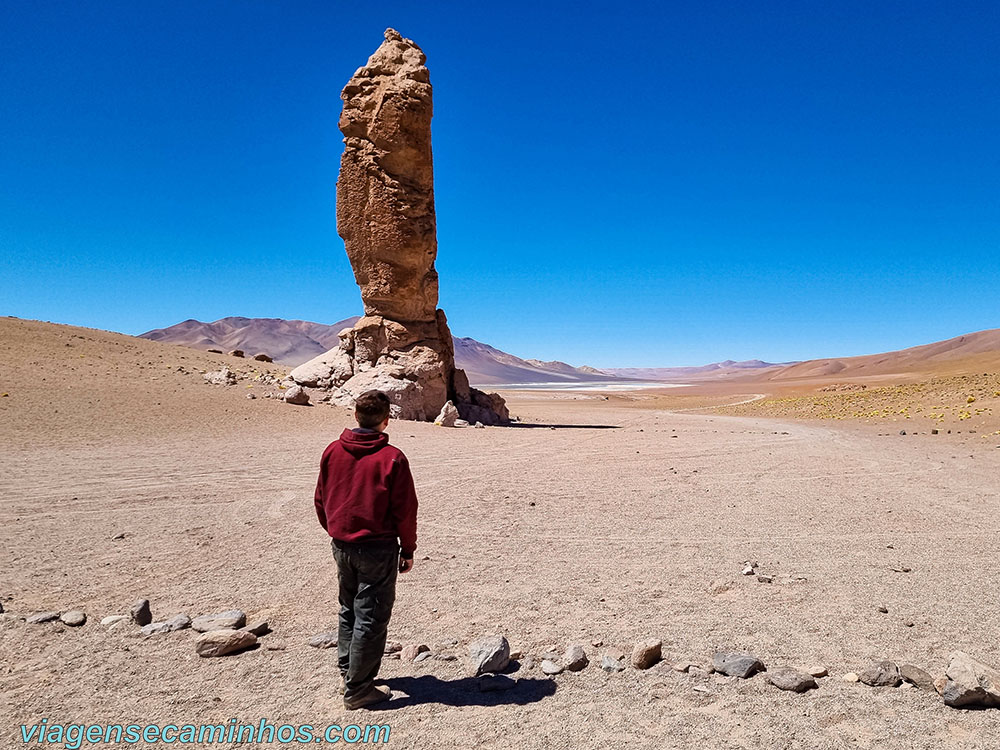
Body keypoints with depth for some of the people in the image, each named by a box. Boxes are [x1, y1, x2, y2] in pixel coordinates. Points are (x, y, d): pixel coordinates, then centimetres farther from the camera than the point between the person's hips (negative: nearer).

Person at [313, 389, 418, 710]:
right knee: (371, 618, 5)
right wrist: (407, 550, 1)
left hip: (341, 546, 6)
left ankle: (347, 674, 34)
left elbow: (321, 500, 9)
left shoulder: (333, 451, -1)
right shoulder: (392, 458, -16)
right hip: (377, 548, -6)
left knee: (349, 611, 22)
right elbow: (405, 510, -11)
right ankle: (357, 690, 13)